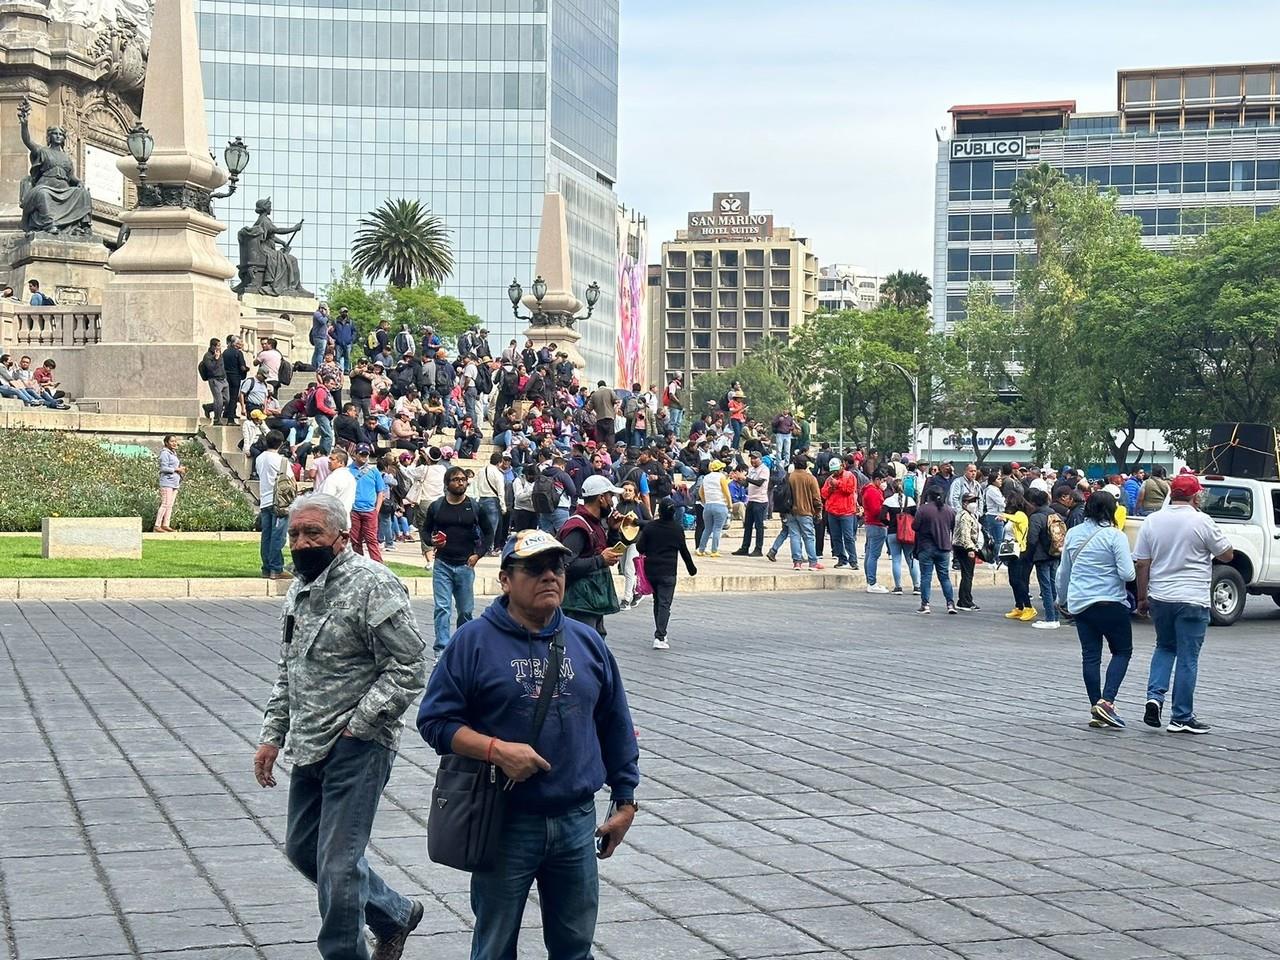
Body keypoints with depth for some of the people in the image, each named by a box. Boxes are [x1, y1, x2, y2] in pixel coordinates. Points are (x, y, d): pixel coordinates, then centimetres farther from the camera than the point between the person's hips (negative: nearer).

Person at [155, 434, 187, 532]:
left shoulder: (173, 453, 18)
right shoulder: (165, 453, -9)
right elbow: (164, 468, -17)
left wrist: (182, 469, 6)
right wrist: (177, 469, -16)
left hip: (175, 482, 9)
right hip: (167, 482, -9)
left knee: (170, 505, 6)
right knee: (165, 504, -12)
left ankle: (166, 525, 8)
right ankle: (157, 526, -12)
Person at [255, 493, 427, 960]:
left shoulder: (373, 584, -16)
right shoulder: (300, 588, 11)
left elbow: (410, 666, -18)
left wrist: (358, 725, -18)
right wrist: (272, 735, 14)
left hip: (357, 747, -9)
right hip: (310, 747, 9)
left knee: (338, 867, -7)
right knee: (303, 849, 19)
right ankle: (394, 914, 35)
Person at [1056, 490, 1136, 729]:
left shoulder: (1073, 534, 8)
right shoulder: (1115, 536, -11)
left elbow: (1063, 572, 17)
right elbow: (1127, 573, -16)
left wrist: (1062, 598, 31)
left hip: (1079, 603, 5)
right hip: (1110, 602, -5)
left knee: (1090, 655, 8)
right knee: (1122, 651, 7)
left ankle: (1095, 707, 7)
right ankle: (1107, 701, -9)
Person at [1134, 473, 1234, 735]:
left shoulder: (1151, 521, 2)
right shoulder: (1202, 522, -10)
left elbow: (1141, 564, 3)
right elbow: (1227, 555, -1)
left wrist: (1142, 597, 11)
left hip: (1160, 597, 4)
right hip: (1192, 600, -4)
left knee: (1164, 647, 23)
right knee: (1187, 658, 3)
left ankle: (1155, 696, 3)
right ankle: (1182, 718, 6)